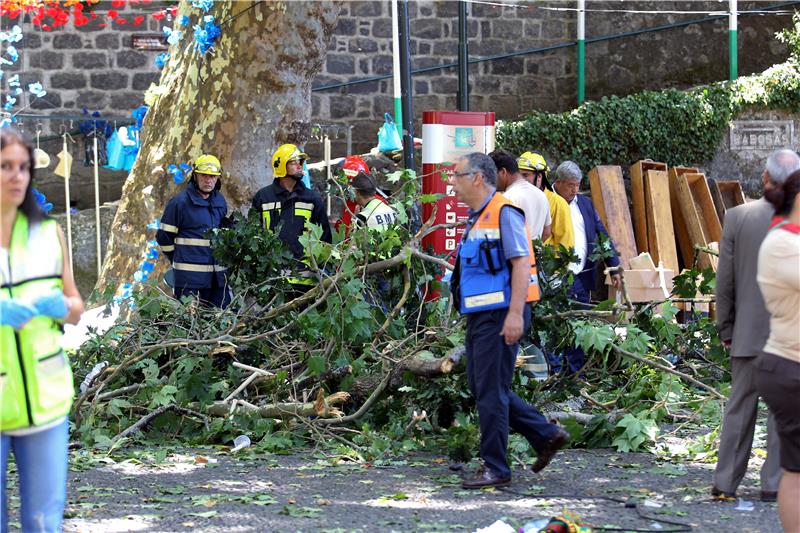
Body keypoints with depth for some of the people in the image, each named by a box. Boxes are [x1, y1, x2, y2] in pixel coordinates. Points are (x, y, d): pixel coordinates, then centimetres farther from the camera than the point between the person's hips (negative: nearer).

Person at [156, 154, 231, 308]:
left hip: (218, 276, 6)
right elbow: (164, 237, -2)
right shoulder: (180, 202, -7)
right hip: (189, 276, -6)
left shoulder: (220, 201, 13)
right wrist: (179, 260, 6)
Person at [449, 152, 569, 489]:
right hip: (480, 315, 10)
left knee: (491, 391, -6)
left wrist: (515, 314, -25)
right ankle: (547, 436, 19)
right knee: (480, 388, 12)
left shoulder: (504, 212, -12)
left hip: (500, 316, -10)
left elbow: (521, 263, -19)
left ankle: (495, 469, 2)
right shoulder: (477, 218, 18)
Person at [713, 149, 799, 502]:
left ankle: (725, 483, 12)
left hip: (748, 332, 2)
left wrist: (725, 328, 9)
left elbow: (724, 282, -1)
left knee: (739, 407, 11)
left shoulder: (737, 218, -4)